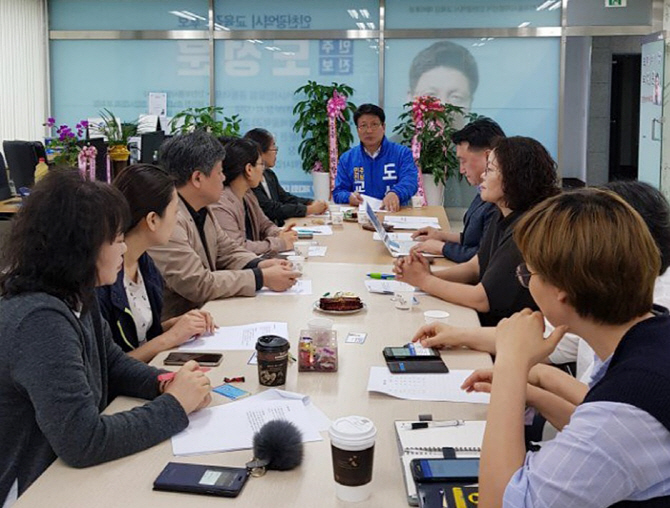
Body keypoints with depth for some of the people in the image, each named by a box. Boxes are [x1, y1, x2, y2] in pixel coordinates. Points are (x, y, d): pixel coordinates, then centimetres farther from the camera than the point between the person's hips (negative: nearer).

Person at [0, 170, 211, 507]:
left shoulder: (74, 297, 0)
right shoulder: (41, 322, -27)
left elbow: (113, 363, 13)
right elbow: (82, 443, -29)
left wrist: (166, 384, -6)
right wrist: (174, 405, -20)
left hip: (64, 468, 8)